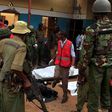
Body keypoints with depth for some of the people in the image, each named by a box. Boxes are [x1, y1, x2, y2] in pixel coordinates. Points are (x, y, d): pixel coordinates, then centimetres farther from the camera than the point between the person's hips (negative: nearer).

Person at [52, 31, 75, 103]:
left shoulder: (70, 44, -13)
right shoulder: (59, 42, 4)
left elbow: (73, 56, -12)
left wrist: (72, 66, -20)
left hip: (66, 65, -4)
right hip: (58, 63, 4)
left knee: (64, 81, 5)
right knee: (56, 77, -10)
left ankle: (65, 95, 23)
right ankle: (56, 80, 30)